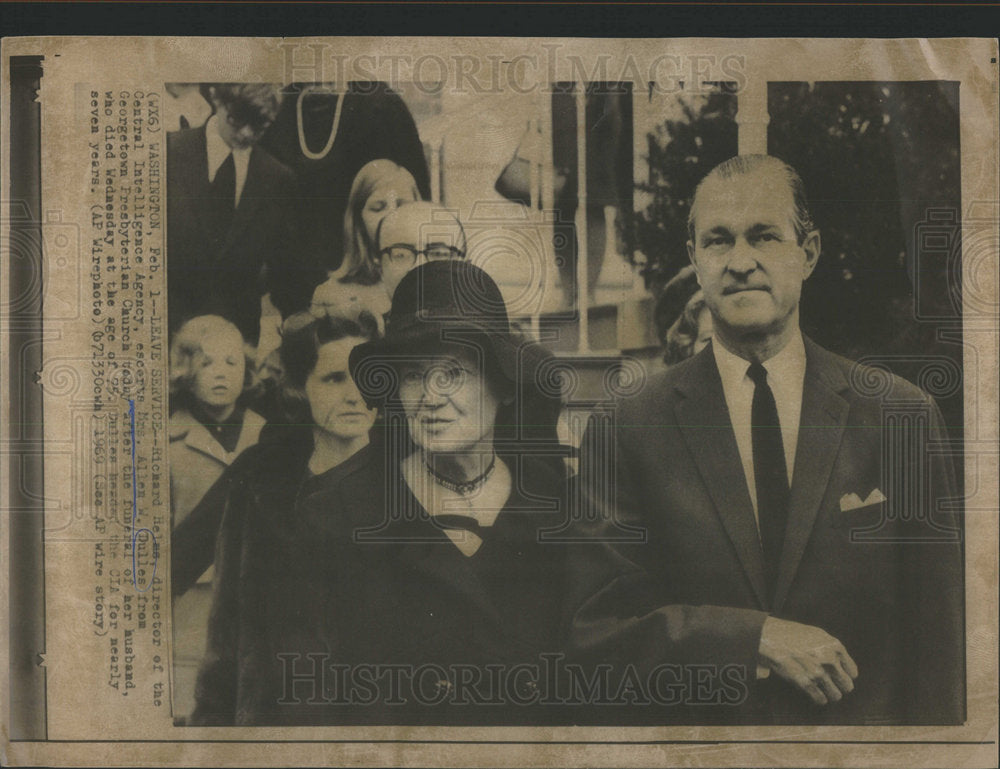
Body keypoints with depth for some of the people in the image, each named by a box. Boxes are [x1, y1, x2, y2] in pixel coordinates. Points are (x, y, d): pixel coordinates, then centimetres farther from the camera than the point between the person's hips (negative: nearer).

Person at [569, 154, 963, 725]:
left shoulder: (904, 417, -6)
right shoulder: (629, 427, -9)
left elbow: (935, 633, -3)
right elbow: (600, 623, -12)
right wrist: (757, 638, -21)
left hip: (862, 728, 1)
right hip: (694, 727, -1)